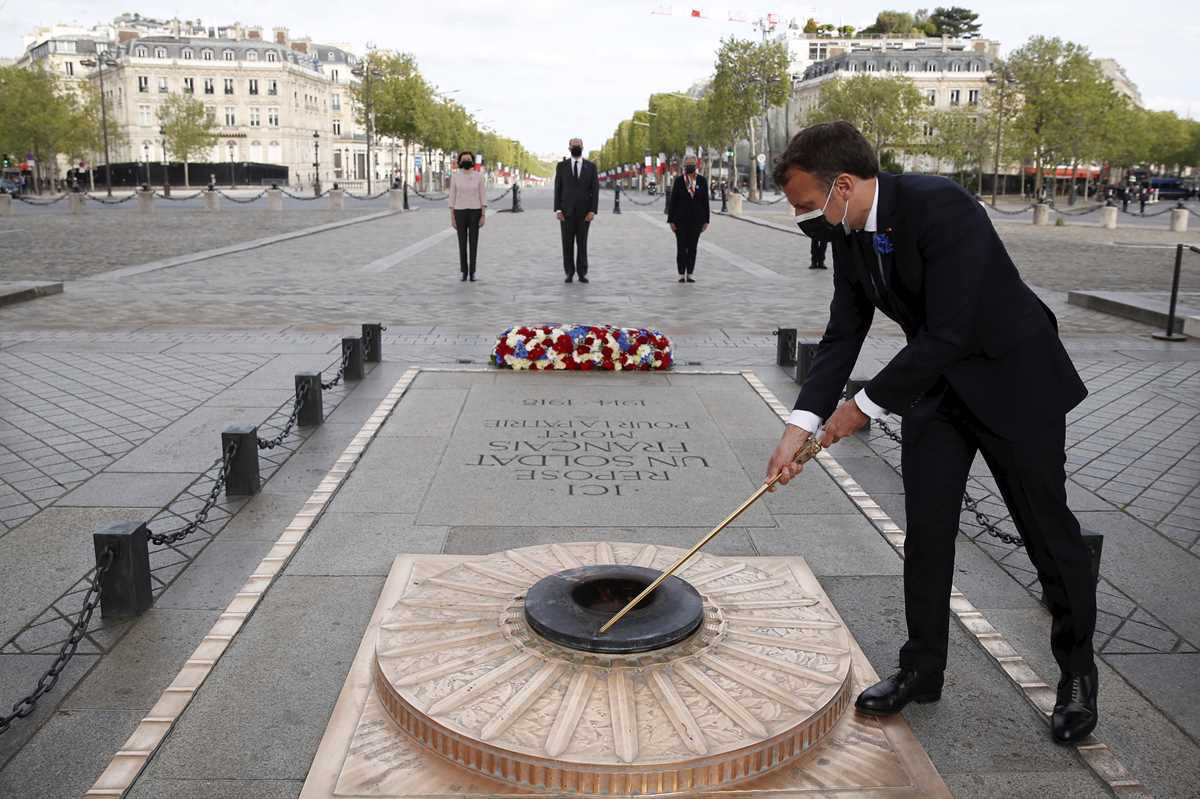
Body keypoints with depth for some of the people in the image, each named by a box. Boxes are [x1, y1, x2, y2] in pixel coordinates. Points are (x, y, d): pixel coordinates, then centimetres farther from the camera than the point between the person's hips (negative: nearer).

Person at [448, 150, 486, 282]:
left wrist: (483, 215, -7)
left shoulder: (479, 176, 0)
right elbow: (452, 197, 2)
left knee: (473, 242, 1)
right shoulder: (455, 176, 0)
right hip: (460, 212, 0)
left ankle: (472, 272, 10)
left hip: (475, 212, 0)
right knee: (462, 243, 4)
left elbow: (483, 196, 0)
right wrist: (452, 217, -2)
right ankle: (464, 272, 15)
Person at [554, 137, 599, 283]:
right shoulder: (562, 166, 2)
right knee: (567, 243, 2)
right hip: (567, 211, 0)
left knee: (582, 243, 2)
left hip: (584, 211, 0)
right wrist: (557, 210, -9)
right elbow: (558, 189, 1)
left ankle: (582, 274, 9)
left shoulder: (591, 166, 2)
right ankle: (569, 273, 10)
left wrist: (593, 211, -11)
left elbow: (595, 190, -2)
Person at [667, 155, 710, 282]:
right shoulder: (678, 181, -3)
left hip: (696, 219, 1)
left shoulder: (702, 181, 0)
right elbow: (672, 201, -2)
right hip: (681, 219, -1)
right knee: (681, 247, 0)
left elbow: (705, 201, 3)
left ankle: (689, 274, 12)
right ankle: (681, 274, 9)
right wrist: (671, 220, -7)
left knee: (692, 247, 5)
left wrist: (706, 221, 0)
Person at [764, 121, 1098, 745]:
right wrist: (799, 426, -12)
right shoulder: (848, 236, -5)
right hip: (936, 385, 6)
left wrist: (866, 406, -21)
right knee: (926, 530, 6)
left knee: (1047, 530, 7)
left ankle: (1077, 673, 29)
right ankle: (922, 669, 22)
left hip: (1014, 379, -6)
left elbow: (947, 335, -31)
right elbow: (841, 338, -1)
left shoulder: (940, 206, -29)